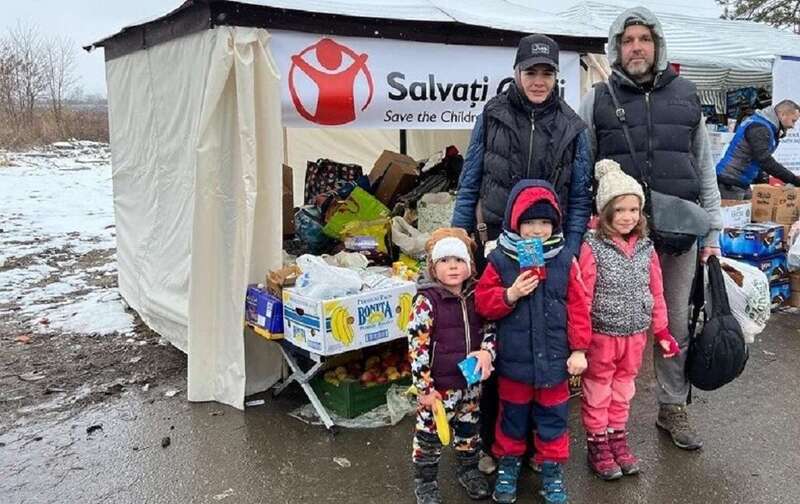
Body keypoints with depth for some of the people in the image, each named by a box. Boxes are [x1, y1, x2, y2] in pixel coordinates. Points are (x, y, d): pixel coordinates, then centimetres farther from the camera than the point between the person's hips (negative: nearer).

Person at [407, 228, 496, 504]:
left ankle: (469, 469, 45)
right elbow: (417, 346, -15)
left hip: (471, 381, 5)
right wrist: (424, 386, -15)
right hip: (439, 385, -5)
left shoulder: (475, 297, 0)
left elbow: (489, 328, 10)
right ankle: (425, 481, 29)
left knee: (468, 429, 22)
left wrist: (487, 351, -11)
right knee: (430, 434, 9)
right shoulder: (427, 301, -15)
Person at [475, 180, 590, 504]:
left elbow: (577, 307, -2)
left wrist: (578, 349, -3)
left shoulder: (564, 262, -4)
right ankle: (508, 462, 37)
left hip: (554, 360, 1)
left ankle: (552, 467, 34)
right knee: (512, 416, 17)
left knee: (553, 417, 15)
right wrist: (510, 295, -24)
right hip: (514, 359, -1)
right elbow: (482, 302, -7)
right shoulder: (500, 261, -8)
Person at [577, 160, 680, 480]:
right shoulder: (592, 248, -15)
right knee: (598, 390, 10)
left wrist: (661, 330, 10)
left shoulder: (646, 248, 2)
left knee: (623, 387, 18)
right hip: (601, 334, -5)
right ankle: (597, 444, 24)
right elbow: (582, 296, -15)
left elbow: (656, 292, 9)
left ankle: (618, 438, 34)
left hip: (635, 333, 5)